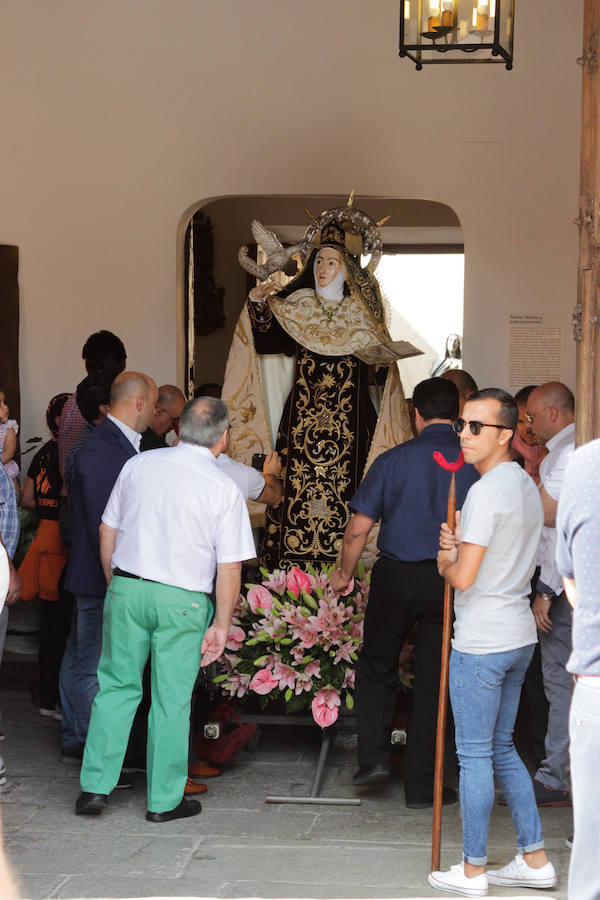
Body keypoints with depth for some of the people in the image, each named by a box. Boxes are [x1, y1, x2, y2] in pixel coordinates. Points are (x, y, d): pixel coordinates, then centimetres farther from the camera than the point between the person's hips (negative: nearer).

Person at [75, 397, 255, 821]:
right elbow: (230, 567, -8)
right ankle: (165, 800, 17)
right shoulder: (225, 489, -8)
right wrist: (221, 624, 1)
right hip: (182, 602, -3)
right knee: (171, 701, 8)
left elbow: (108, 531, 9)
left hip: (126, 590, 3)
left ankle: (95, 785, 11)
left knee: (117, 687, 14)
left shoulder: (138, 465, 2)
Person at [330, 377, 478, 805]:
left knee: (376, 668, 18)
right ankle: (421, 786, 11)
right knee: (434, 681, 7)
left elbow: (358, 528, -3)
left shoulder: (393, 460, -4)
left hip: (396, 576, -1)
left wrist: (344, 573, 13)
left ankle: (374, 755, 8)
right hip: (451, 579, 1)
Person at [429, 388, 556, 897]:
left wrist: (445, 563, 1)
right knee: (502, 749, 18)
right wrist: (458, 547, 3)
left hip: (481, 645, -9)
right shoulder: (527, 486, 11)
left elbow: (464, 577, -20)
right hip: (519, 638, 9)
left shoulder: (486, 492, -19)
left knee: (475, 756, 0)